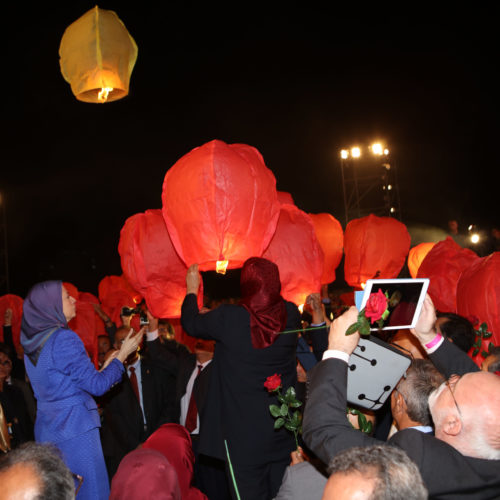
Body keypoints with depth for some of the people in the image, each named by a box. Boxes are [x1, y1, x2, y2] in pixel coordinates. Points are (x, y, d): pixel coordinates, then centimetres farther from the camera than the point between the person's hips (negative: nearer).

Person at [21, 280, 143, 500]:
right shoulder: (64, 338, -17)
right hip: (74, 430, -8)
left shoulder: (31, 344, 9)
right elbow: (97, 385, -14)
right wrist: (123, 354, -4)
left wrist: (103, 368, 19)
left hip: (46, 431, 9)